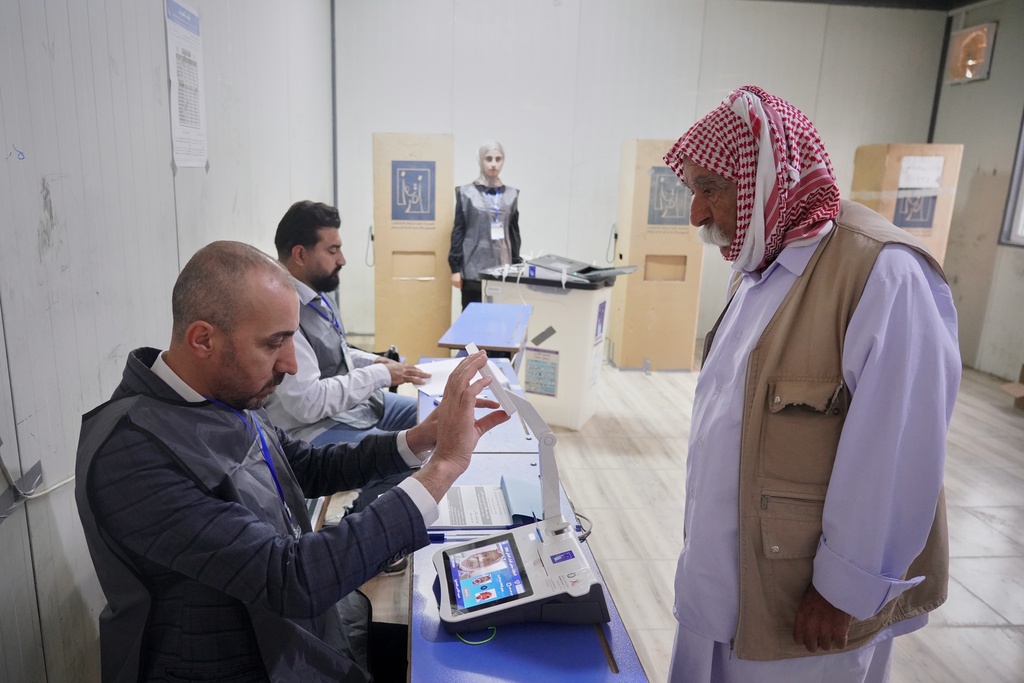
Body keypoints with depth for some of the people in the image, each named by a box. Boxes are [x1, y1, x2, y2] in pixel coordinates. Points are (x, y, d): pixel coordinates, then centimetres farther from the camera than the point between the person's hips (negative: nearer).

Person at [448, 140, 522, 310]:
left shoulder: (511, 195, 9)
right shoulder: (466, 193, 1)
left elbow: (514, 232, 13)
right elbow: (458, 231, 0)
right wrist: (455, 267, -4)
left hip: (502, 268, 3)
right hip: (474, 268, -2)